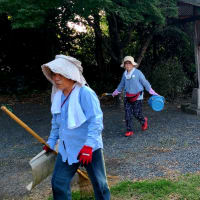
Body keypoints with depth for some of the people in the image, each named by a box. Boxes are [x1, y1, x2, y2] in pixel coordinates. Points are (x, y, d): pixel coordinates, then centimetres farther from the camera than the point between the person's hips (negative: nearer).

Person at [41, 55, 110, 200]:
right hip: (67, 149, 6)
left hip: (90, 149, -6)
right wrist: (51, 142, 21)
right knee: (58, 182, 8)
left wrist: (88, 145, -28)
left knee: (99, 182, 11)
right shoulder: (58, 96, 4)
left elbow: (96, 120, -23)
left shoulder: (85, 93, -19)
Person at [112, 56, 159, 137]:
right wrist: (116, 92, 29)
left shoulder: (138, 72, -9)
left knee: (137, 114, -1)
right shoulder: (125, 74, 6)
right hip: (127, 96, 5)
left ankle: (144, 121, 33)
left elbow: (145, 82, -5)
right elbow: (122, 84, 21)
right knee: (128, 114, 0)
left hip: (137, 97, -4)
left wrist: (152, 92, -6)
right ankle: (129, 130, 9)